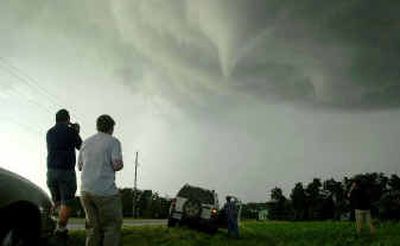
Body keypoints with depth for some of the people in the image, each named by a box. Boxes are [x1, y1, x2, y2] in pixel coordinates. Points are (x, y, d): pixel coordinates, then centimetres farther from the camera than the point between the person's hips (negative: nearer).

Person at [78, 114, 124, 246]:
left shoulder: (86, 142, 13)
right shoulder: (113, 141, -4)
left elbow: (80, 166, 19)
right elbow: (118, 165, -14)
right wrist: (120, 164, 8)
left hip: (86, 191, 6)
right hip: (106, 191, -6)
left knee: (93, 227, 14)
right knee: (113, 226, 5)